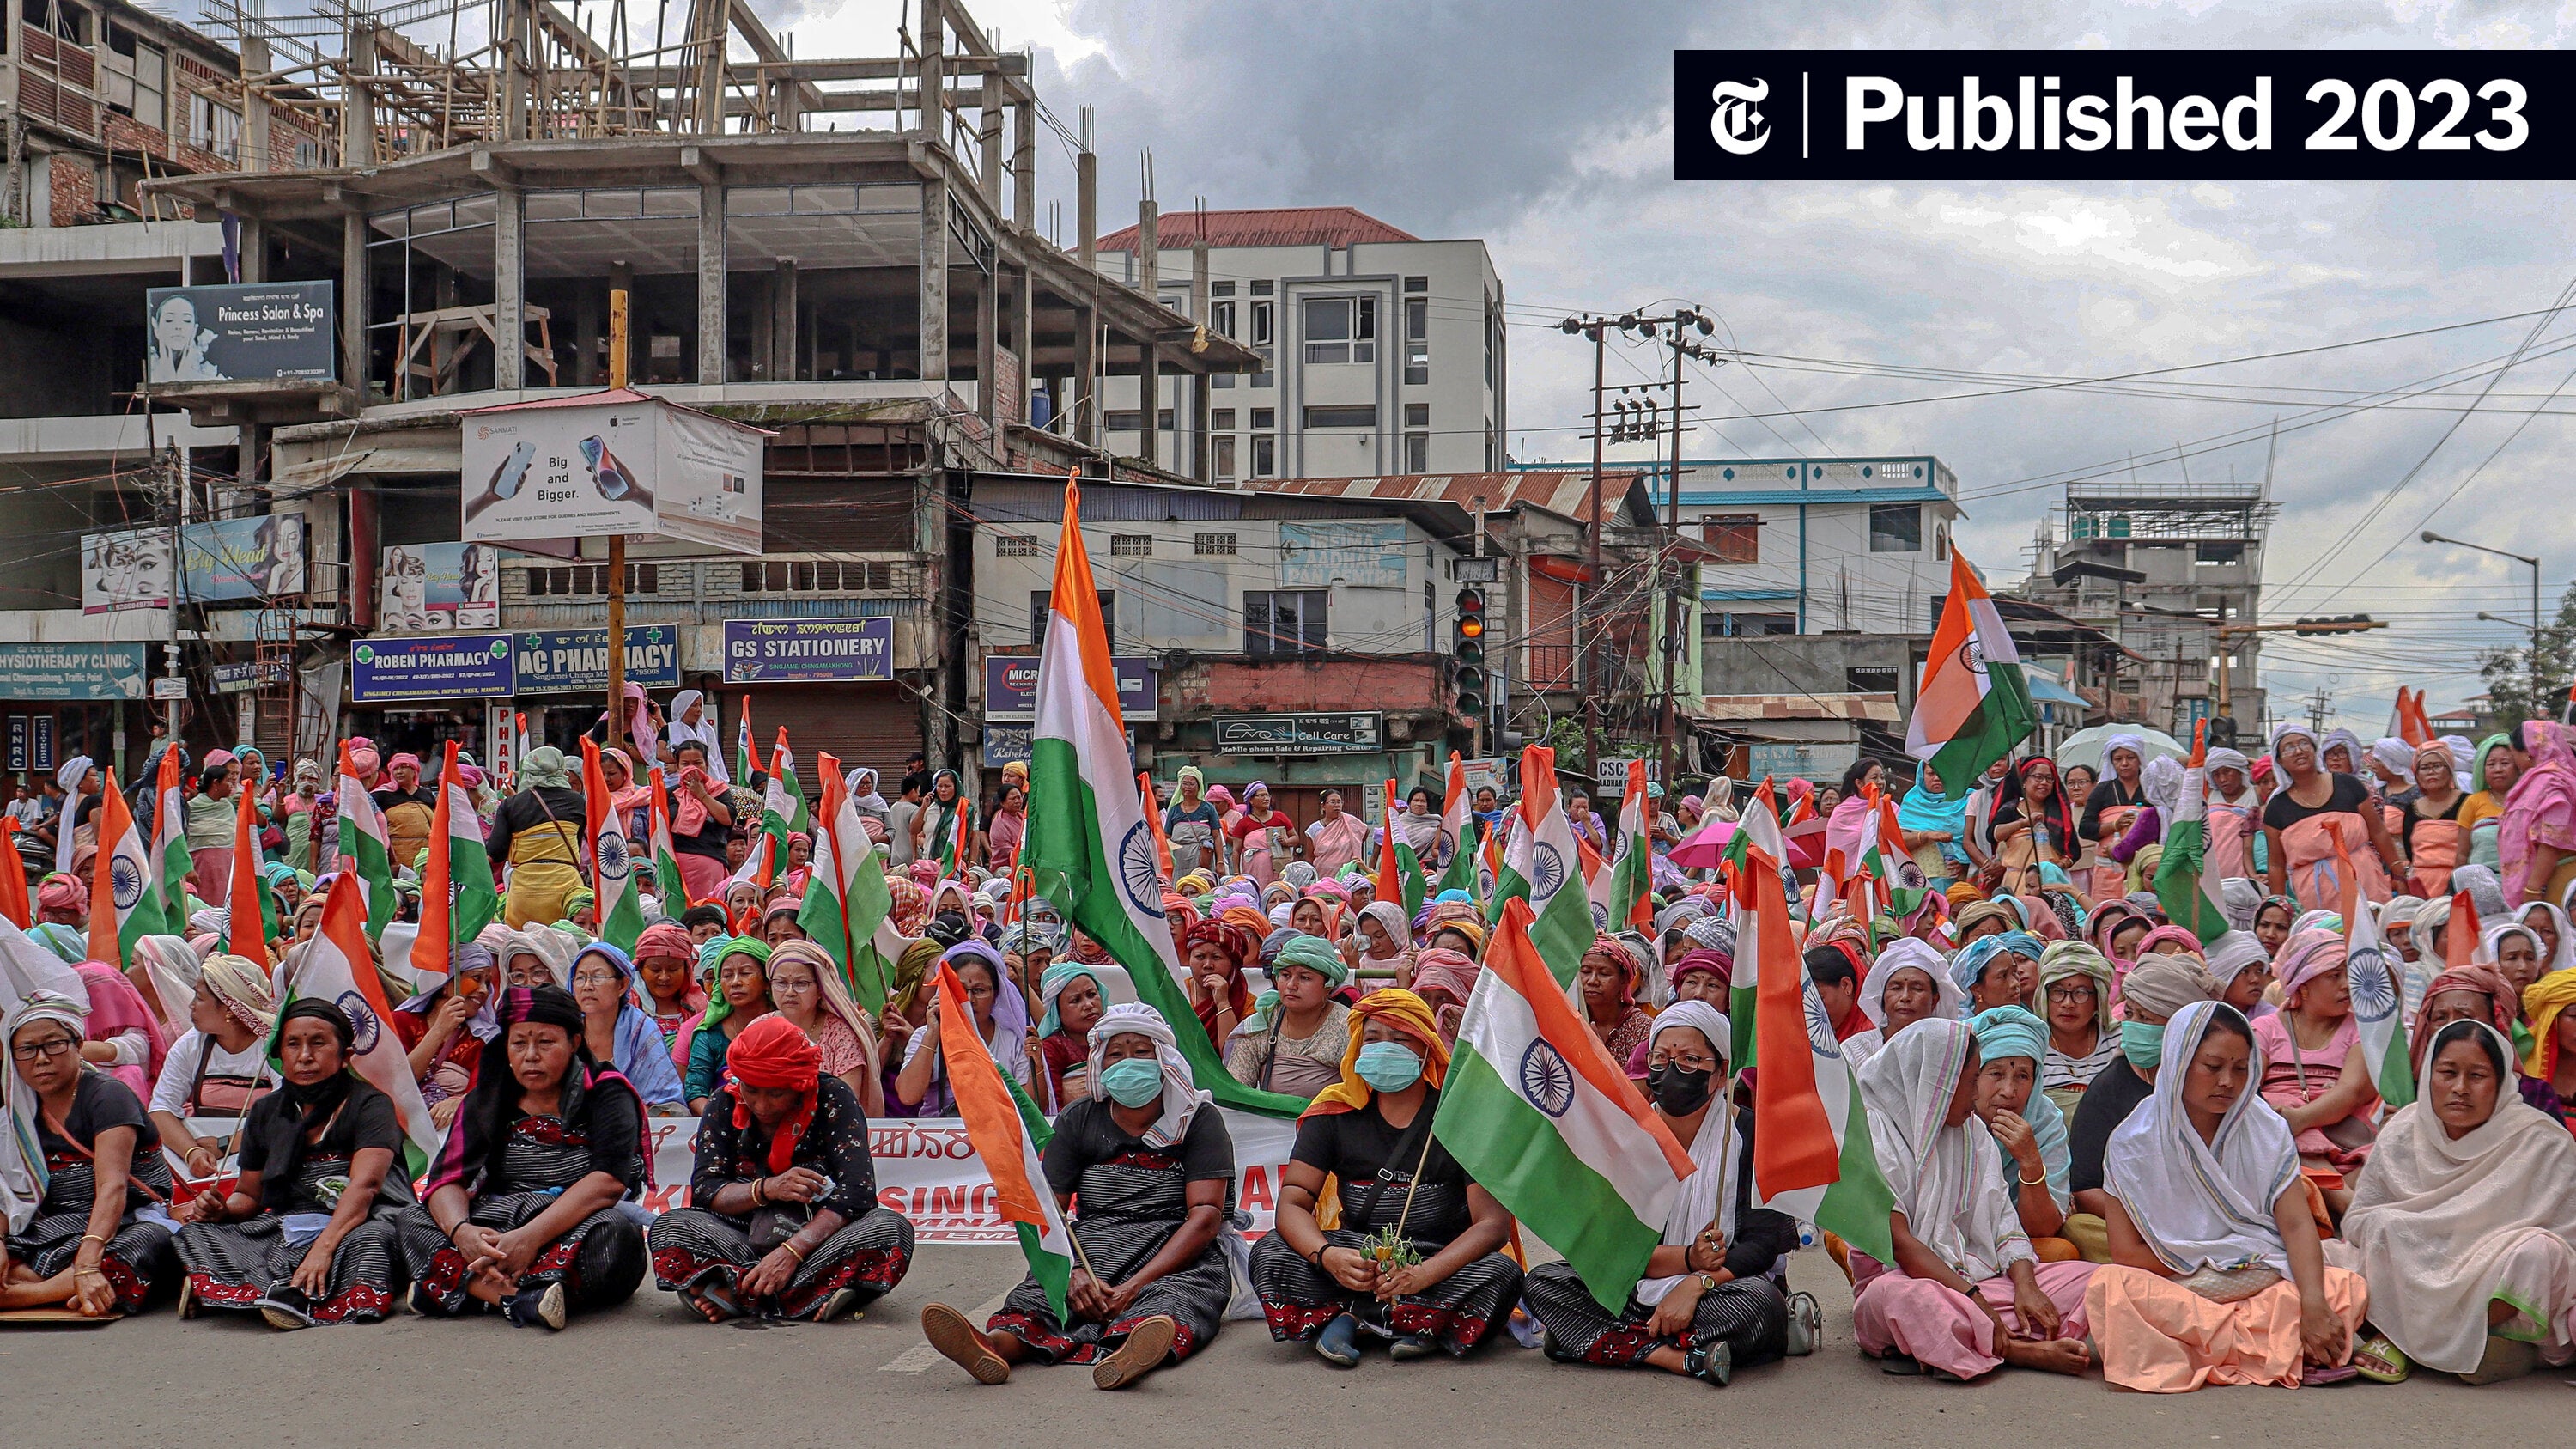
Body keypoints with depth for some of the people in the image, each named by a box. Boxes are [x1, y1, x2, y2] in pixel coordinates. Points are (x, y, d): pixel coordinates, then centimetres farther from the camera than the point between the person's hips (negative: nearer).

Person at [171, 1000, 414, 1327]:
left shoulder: (370, 1104, -3)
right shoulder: (266, 1113, 14)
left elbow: (365, 1184, -19)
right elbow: (248, 1195, 21)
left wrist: (323, 1248, -35)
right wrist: (220, 1209, -4)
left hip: (354, 1226, -6)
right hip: (286, 1230, 6)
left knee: (368, 1240, -38)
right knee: (195, 1234, -13)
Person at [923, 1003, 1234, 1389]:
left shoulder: (1198, 1120, 3)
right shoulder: (1078, 1121, 12)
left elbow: (1206, 1216, -8)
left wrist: (1136, 1285, -21)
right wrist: (1073, 1274, -19)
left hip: (1178, 1259, -3)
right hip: (1092, 1251, 3)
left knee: (1171, 1301, -37)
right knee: (1036, 1295, -29)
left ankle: (1128, 1356, -70)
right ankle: (997, 1344, -61)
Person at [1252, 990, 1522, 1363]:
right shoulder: (1335, 1111, 2)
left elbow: (1493, 1223, -13)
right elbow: (1292, 1202, -6)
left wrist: (1423, 1274, -31)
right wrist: (1329, 1257, -29)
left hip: (1442, 1262, -2)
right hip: (1358, 1259, 2)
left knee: (1500, 1275, -31)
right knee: (1269, 1256, -22)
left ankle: (1351, 1317, -21)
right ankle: (1420, 1325, -23)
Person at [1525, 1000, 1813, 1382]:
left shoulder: (1749, 1134, -2)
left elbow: (1763, 1243, -10)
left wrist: (1697, 1283, -26)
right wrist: (1688, 1259, -19)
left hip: (1721, 1296, -3)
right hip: (1635, 1296, 3)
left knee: (1761, 1300, -36)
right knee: (1541, 1283, -19)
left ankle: (1606, 1345, -29)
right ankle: (1675, 1357, -31)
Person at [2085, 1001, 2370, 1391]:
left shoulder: (2268, 1131, 3)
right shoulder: (2134, 1142, -5)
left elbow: (2297, 1224, -9)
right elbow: (2126, 1252, -8)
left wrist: (2313, 1305, -25)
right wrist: (2207, 1268, -8)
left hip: (2262, 1283, 2)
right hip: (2171, 1293, -2)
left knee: (2351, 1289, -23)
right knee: (2108, 1287, -34)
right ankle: (2282, 1345, -28)